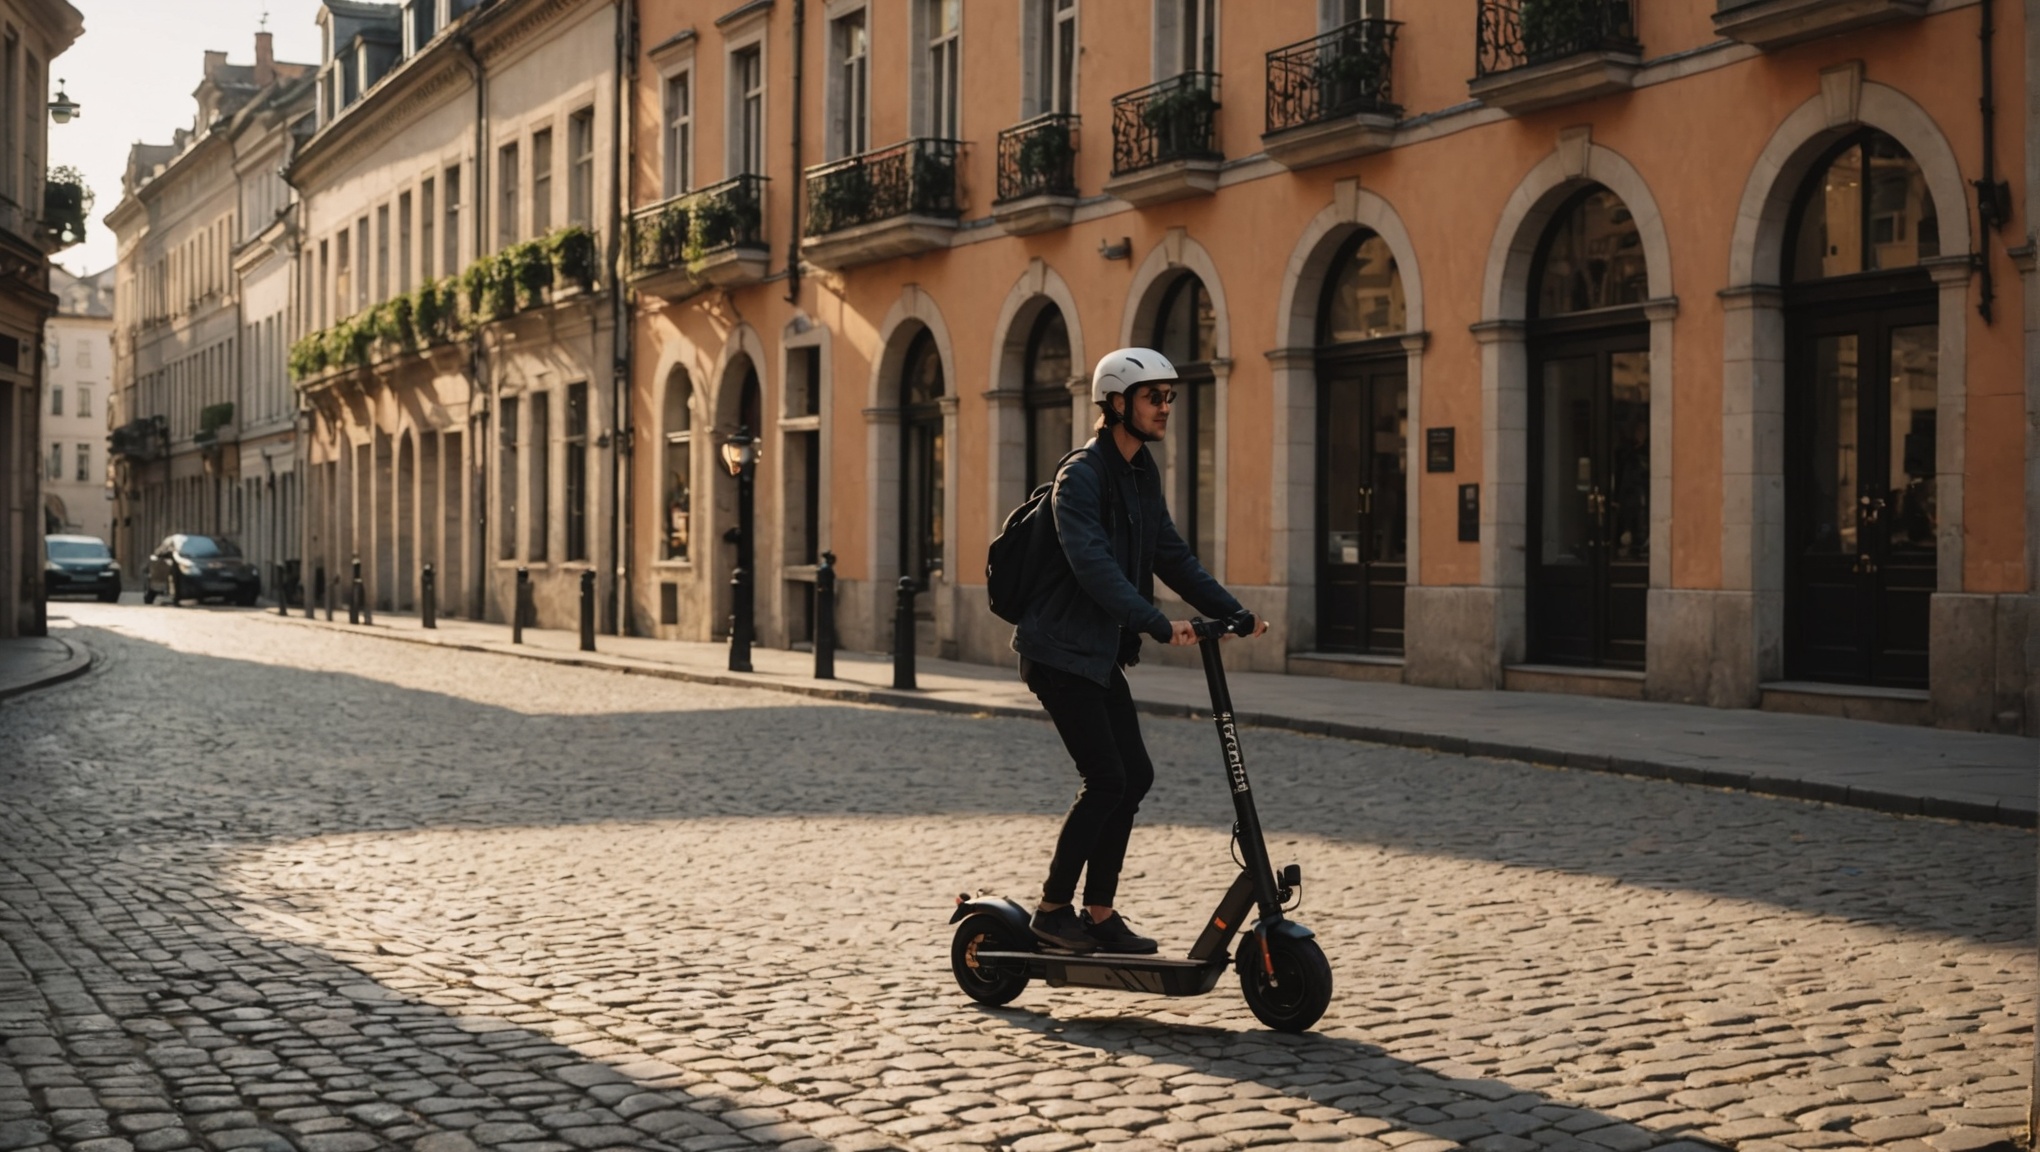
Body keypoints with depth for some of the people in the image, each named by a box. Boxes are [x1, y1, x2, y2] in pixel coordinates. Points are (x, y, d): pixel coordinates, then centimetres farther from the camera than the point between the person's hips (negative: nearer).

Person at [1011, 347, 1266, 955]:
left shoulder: (1142, 474, 11)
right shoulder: (1081, 474, -18)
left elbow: (1171, 556, 15)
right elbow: (1093, 565, -30)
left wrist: (1232, 611, 5)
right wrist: (1158, 624, -38)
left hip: (1101, 651, 9)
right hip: (1060, 649, -9)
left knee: (1134, 774, 6)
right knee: (1106, 778, -11)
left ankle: (1099, 912, 15)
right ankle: (1052, 907, 3)